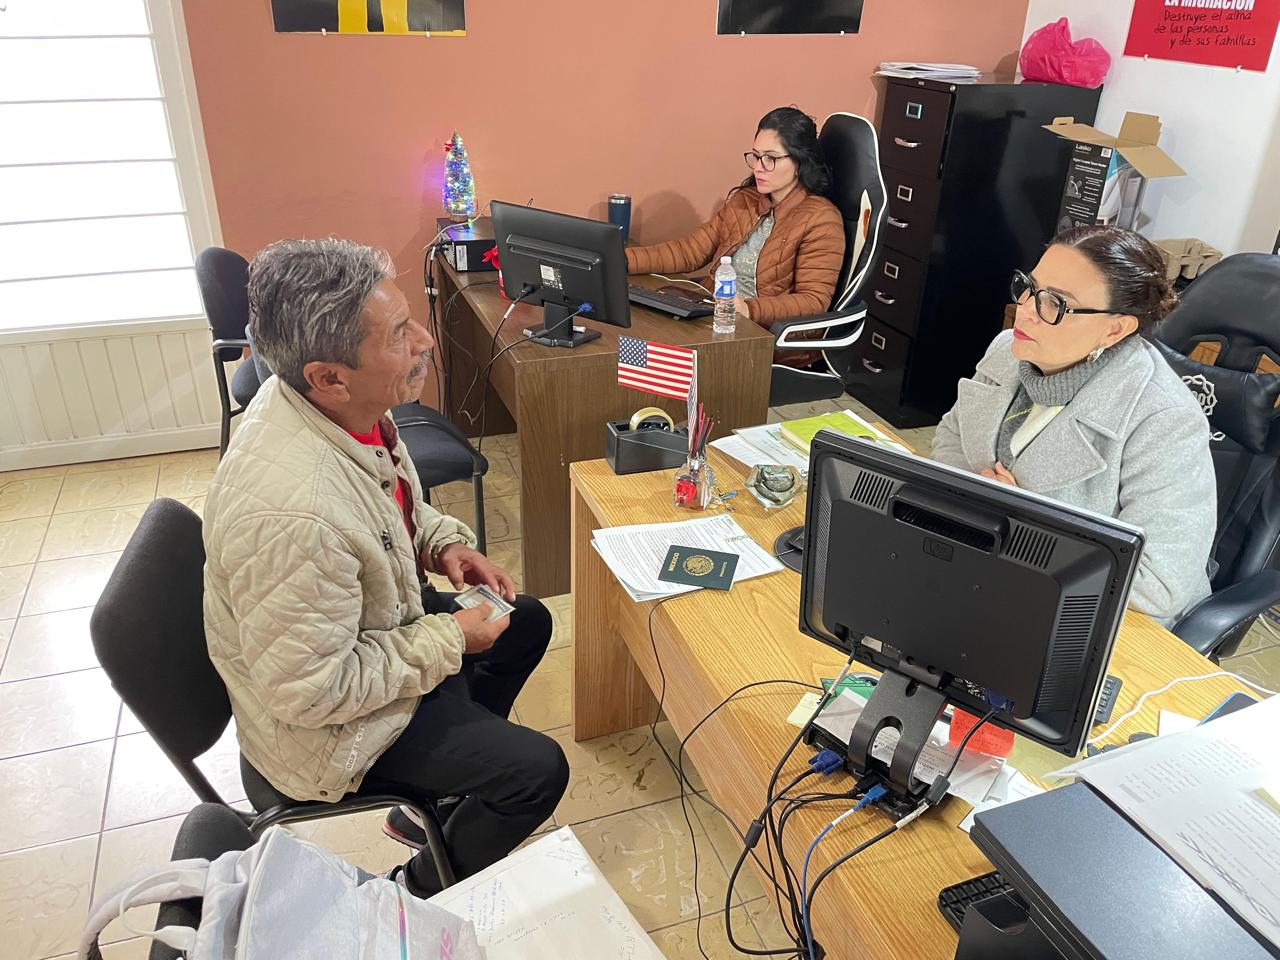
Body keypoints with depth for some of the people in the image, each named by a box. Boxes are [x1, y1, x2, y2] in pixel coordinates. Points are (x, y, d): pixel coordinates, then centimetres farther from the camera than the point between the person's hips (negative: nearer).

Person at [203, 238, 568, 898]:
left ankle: (452, 780, 33)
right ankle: (423, 894, 22)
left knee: (527, 623, 19)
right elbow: (309, 691, -30)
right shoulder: (292, 512, -41)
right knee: (537, 770, -5)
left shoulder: (335, 404, -13)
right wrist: (450, 639, -22)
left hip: (375, 622, 9)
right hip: (325, 720, -8)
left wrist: (442, 542, -8)